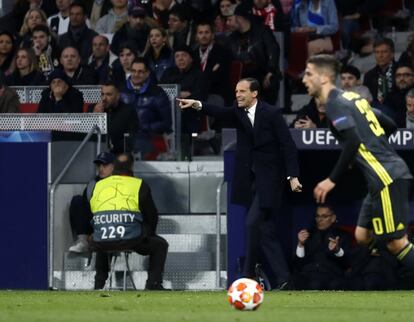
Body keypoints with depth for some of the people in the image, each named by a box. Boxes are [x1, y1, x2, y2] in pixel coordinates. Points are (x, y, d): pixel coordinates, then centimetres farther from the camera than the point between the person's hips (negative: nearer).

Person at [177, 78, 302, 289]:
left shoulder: (271, 114, -9)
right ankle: (282, 276, 11)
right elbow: (220, 113, -15)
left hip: (269, 178, -6)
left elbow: (288, 145, -10)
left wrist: (292, 176, -16)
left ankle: (248, 275, -6)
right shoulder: (238, 112, 5)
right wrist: (197, 105, -34)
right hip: (249, 179, 6)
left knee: (253, 222, -14)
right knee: (265, 229, 6)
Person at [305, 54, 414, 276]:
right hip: (384, 177, 10)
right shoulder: (352, 97, 20)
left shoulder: (335, 104, -8)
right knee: (362, 236, 12)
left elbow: (353, 141, -20)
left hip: (387, 178, -10)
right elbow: (390, 126, 23)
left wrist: (332, 180, -15)